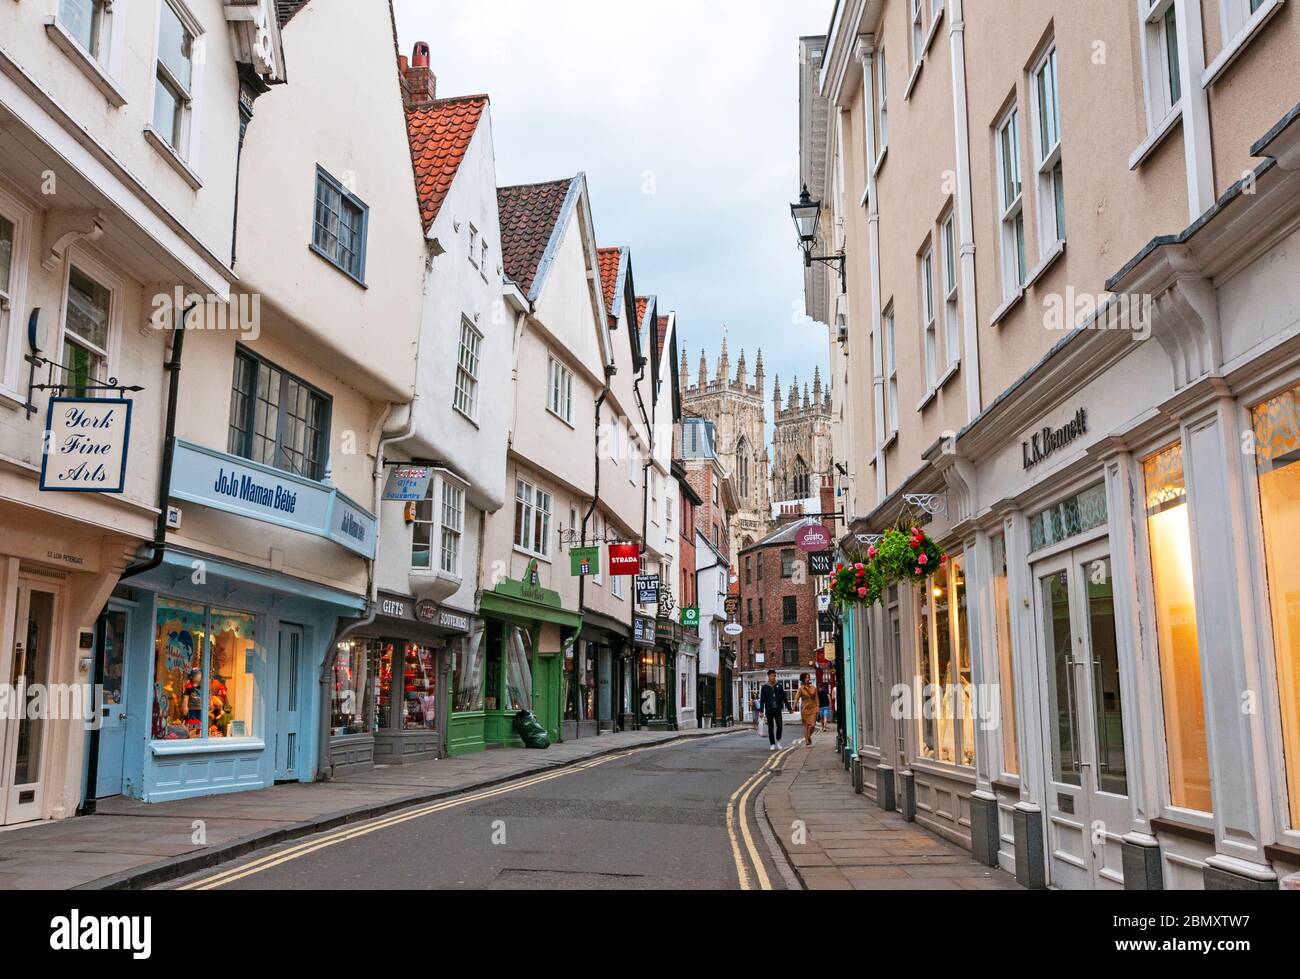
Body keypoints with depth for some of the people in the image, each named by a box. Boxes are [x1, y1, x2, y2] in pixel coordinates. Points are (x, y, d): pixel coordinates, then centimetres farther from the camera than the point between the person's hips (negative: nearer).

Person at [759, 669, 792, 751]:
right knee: (770, 728, 3)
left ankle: (778, 741, 5)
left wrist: (789, 708, 11)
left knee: (779, 725, -14)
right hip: (769, 710, 0)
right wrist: (761, 711, -6)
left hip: (778, 709, 0)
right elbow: (762, 700, 2)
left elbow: (785, 698, 12)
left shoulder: (779, 686, 8)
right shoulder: (765, 687, 3)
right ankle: (772, 744, 12)